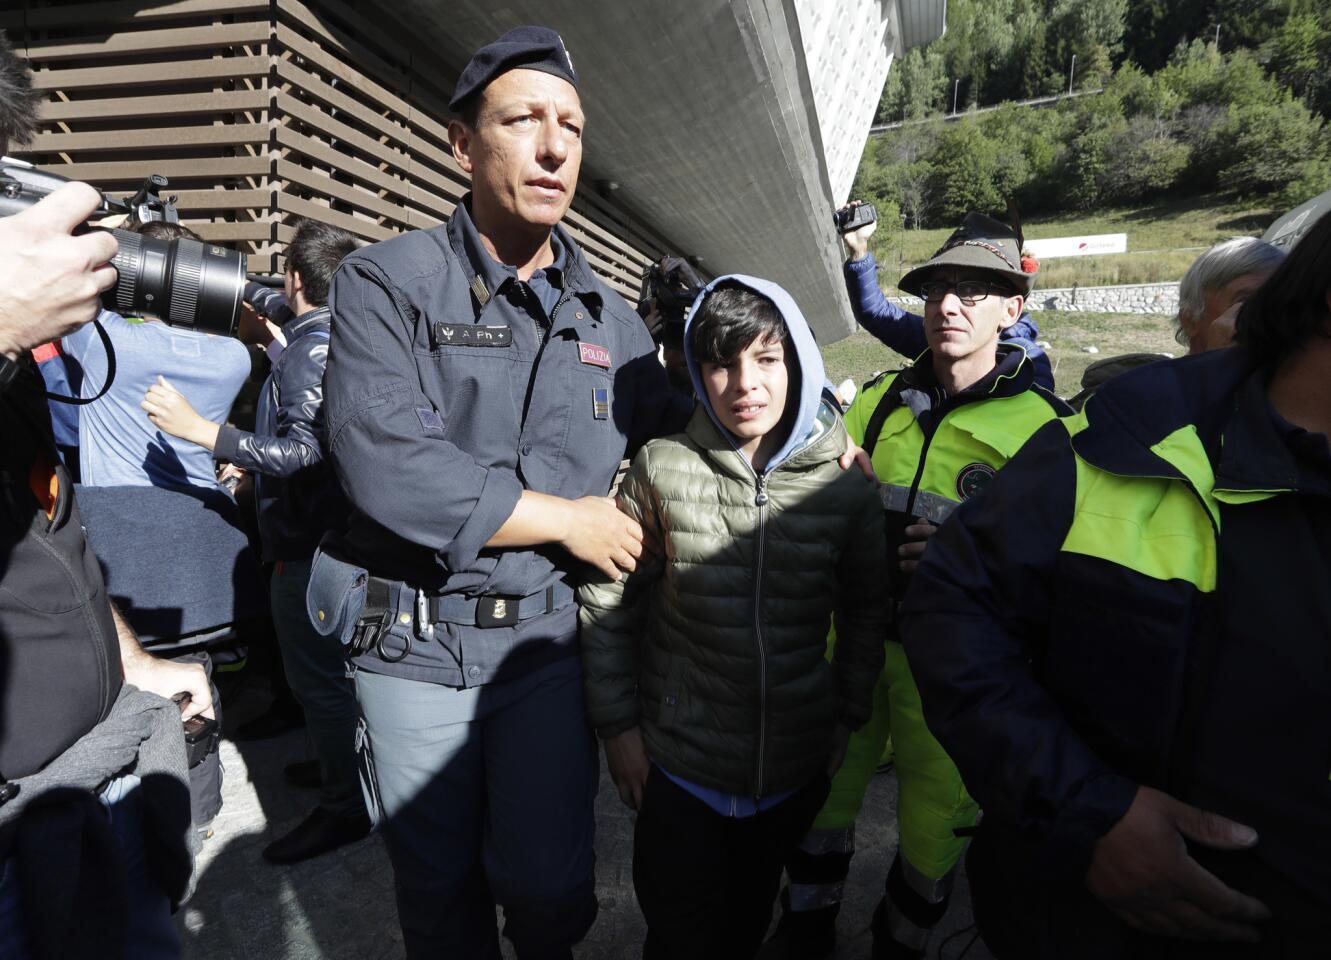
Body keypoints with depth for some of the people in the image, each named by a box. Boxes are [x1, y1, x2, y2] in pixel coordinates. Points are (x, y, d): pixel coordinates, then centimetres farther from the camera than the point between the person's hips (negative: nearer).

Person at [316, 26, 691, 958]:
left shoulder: (611, 317, 6)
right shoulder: (386, 282, -8)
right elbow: (388, 468, -22)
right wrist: (564, 518, -15)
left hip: (547, 640, 3)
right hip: (413, 645, -2)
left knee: (549, 883, 9)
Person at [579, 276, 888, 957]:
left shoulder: (843, 483, -8)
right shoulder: (662, 467, -12)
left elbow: (865, 608, 5)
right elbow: (607, 600, -6)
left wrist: (849, 717, 5)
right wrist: (616, 724, -5)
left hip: (795, 768, 2)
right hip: (678, 764, -1)